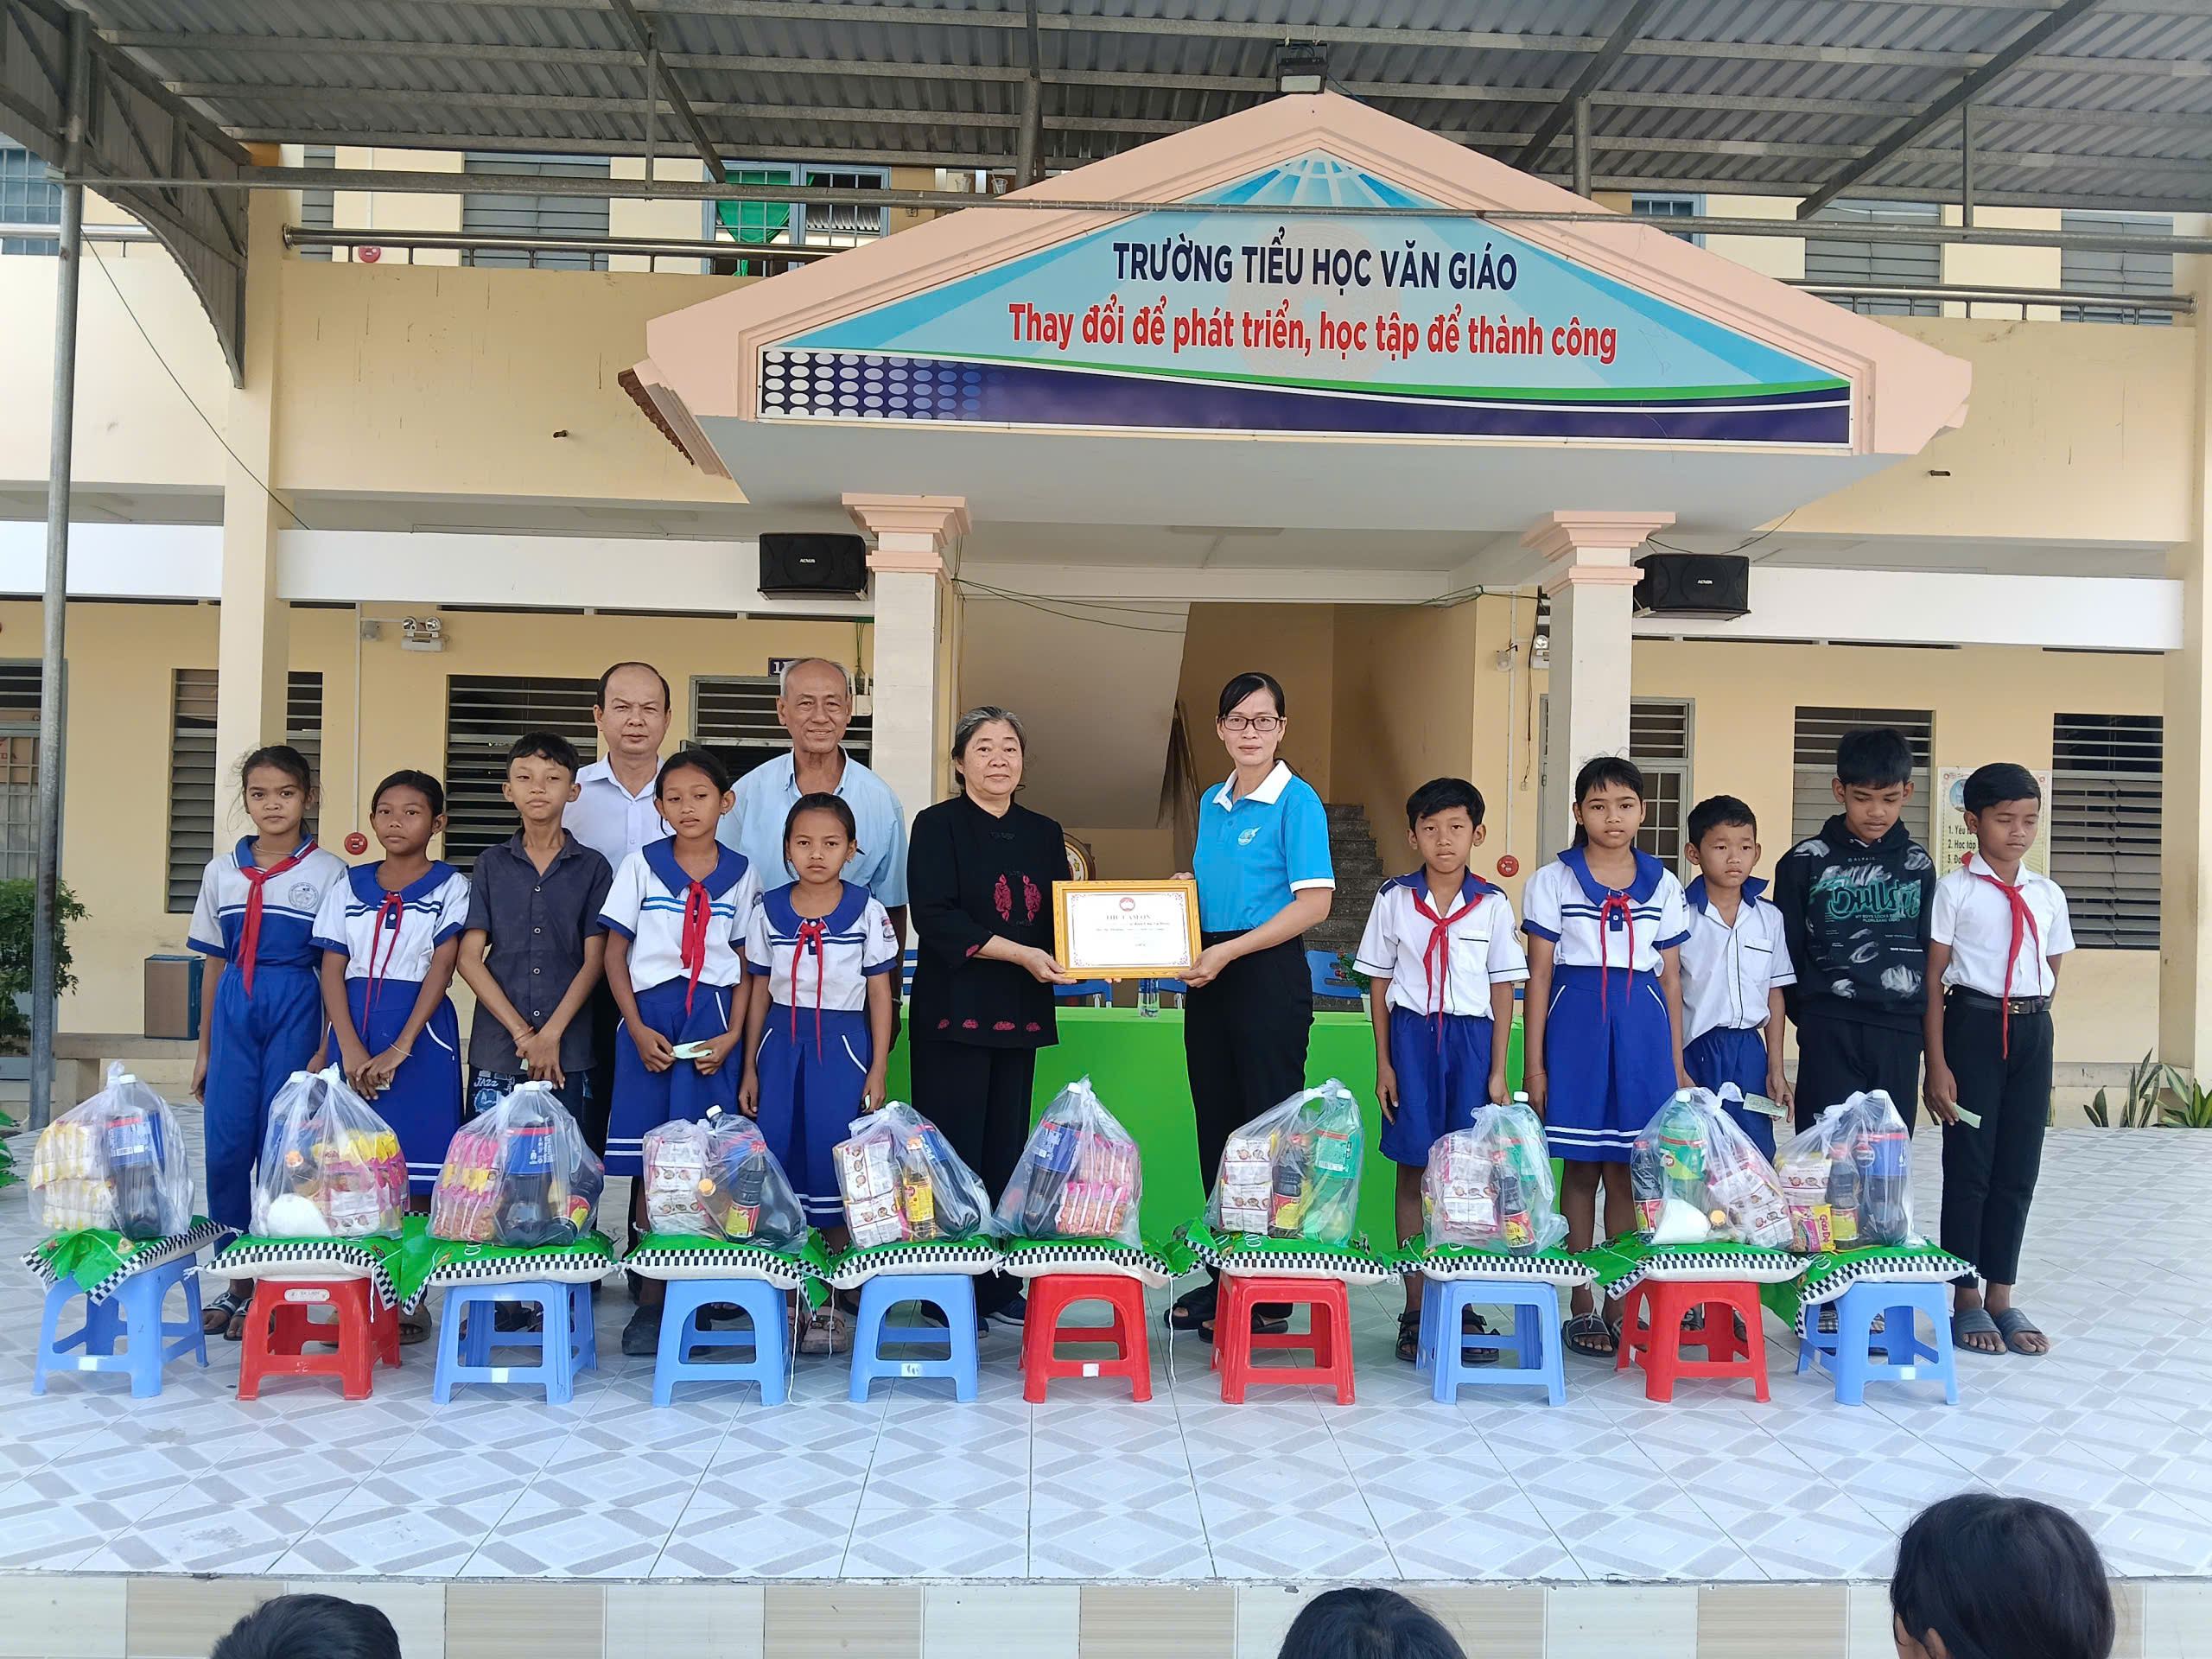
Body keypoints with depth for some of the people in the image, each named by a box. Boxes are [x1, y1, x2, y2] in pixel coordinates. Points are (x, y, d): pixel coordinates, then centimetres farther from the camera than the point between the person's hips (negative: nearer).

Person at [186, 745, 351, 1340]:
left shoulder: (328, 872, 0)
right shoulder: (222, 870, 11)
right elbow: (215, 963, 15)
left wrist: (328, 1046, -7)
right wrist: (204, 1050, 15)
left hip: (297, 1008, -3)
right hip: (234, 1010, 4)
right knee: (226, 1145, 1)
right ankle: (237, 1279, 16)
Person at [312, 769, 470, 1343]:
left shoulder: (450, 886, 1)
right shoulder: (350, 886, 11)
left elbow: (440, 971, -7)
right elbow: (332, 972, 5)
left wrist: (398, 1050, -16)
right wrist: (351, 1050, -9)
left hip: (421, 1033, -3)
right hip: (355, 1031, 3)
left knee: (414, 1171, -2)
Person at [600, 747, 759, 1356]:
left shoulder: (741, 875, 7)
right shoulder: (641, 865, 5)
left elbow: (747, 964, 8)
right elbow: (615, 952, 4)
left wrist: (732, 1035, -5)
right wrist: (637, 1030, -7)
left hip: (712, 1022, 0)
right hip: (649, 1021, 0)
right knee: (649, 1167, -1)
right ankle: (650, 1300, 6)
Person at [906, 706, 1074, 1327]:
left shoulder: (1044, 833, 15)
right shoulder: (938, 825, -1)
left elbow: (1062, 916, 16)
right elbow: (935, 917, -12)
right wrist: (1020, 953, -17)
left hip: (1021, 1013, 5)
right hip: (955, 1010, -5)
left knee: (1008, 1149, 7)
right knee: (955, 1149, -4)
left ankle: (999, 1286, 15)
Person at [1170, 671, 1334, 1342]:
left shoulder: (1297, 801, -7)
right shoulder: (1212, 804, 15)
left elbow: (1315, 902, -15)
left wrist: (1228, 952, -17)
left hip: (1269, 976, -7)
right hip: (1209, 981, 7)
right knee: (1216, 1129, 10)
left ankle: (1270, 1297, 5)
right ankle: (1222, 1280, 20)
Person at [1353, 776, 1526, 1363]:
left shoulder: (1492, 905, 2)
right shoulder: (1394, 900, 3)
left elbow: (1503, 989, 5)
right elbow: (1379, 985, 6)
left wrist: (1498, 1070, 1)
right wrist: (1383, 1062, 1)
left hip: (1471, 1039, 0)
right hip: (1412, 1036, 0)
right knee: (1413, 1173, 2)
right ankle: (1415, 1311, 10)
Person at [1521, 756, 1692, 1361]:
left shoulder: (1662, 884, 9)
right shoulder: (1552, 880, 3)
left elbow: (1671, 975, 11)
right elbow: (1539, 973, 2)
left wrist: (1677, 1062, 8)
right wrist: (1533, 1062, -2)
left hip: (1642, 1024, 2)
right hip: (1576, 1021, -2)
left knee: (1626, 1171, 4)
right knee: (1581, 1167, 4)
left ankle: (1621, 1304, 15)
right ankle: (1581, 1308, 13)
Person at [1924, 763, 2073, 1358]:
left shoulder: (2048, 895, 9)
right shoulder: (1955, 889, -4)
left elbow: (2051, 973, 17)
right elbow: (1933, 978, -6)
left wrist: (2031, 1018, 3)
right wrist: (1937, 1065, -11)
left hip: (2032, 1033, 4)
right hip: (1973, 1026, -4)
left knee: (2019, 1168, 8)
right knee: (1969, 1165, 1)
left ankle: (2001, 1296, 19)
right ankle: (1966, 1299, 12)